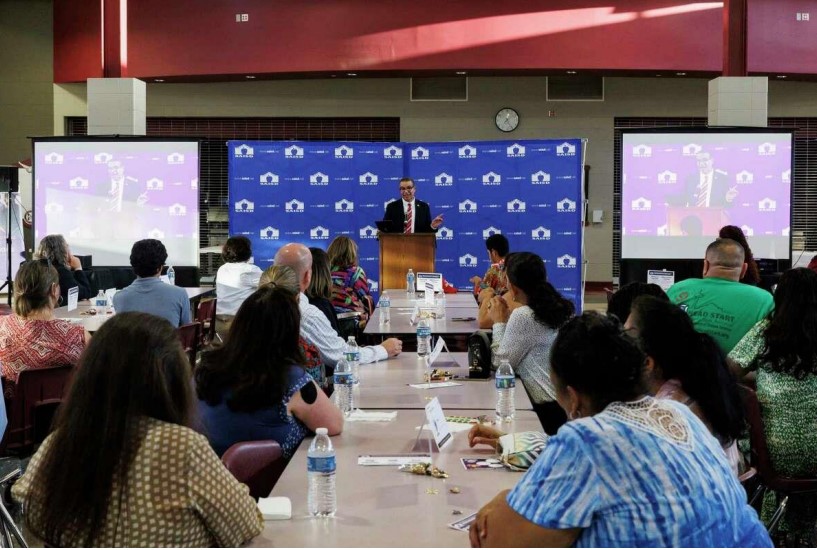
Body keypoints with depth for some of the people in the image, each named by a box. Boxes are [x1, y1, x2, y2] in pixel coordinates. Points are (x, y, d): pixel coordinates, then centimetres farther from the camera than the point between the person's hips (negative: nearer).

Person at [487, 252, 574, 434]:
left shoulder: (523, 315, -15)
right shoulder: (562, 307, 10)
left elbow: (501, 364, -6)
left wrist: (499, 322, 4)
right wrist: (509, 320, 17)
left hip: (551, 408, -8)